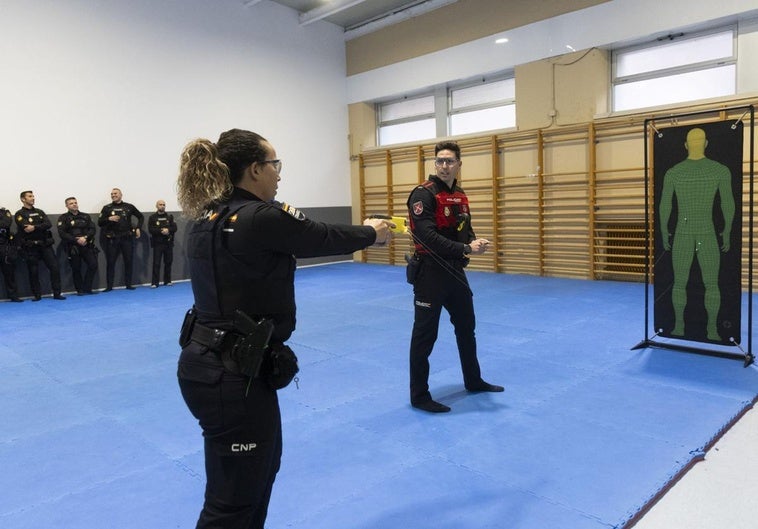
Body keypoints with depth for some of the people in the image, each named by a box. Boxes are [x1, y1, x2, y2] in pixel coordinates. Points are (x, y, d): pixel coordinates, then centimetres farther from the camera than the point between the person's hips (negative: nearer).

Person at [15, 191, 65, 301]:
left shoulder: (39, 212, 15)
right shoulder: (20, 214, 2)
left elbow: (48, 224, -3)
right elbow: (26, 228, -15)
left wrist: (35, 227, -16)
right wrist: (41, 227, -9)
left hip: (45, 244, 3)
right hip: (30, 247, -3)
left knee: (55, 268, -4)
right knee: (33, 272, 1)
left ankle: (57, 293, 1)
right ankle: (37, 295, 12)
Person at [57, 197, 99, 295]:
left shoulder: (85, 216, 14)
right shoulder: (63, 218, 2)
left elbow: (92, 229, 4)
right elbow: (62, 234, -9)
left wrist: (85, 238, -15)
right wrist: (77, 240, -17)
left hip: (86, 245, 3)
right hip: (72, 247, -3)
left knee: (93, 265, -7)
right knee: (76, 269, 0)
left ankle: (87, 288, 5)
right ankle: (80, 290, 12)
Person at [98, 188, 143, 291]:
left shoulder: (129, 207, 7)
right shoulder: (106, 208, 5)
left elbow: (141, 217, 17)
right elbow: (99, 223, 3)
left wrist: (138, 228, 6)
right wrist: (109, 219, -14)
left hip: (127, 238, 1)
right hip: (112, 239, -1)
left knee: (128, 261, 4)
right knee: (110, 262, 0)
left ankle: (128, 284, 14)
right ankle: (109, 286, 6)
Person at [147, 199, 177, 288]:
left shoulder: (170, 217, 10)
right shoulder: (152, 217, 2)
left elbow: (174, 228, -1)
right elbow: (151, 229, -9)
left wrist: (168, 230, -20)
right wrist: (161, 231, -19)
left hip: (168, 243, 3)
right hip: (157, 243, -3)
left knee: (168, 262, 7)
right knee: (156, 263, -6)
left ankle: (167, 281, 17)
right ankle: (155, 283, -4)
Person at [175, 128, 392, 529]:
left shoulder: (207, 219, 7)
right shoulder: (262, 218, -20)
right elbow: (323, 239, -5)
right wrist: (371, 233, 14)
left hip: (207, 361, 10)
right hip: (233, 373, -10)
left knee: (262, 464, 27)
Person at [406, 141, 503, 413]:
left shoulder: (460, 196, 10)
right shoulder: (423, 194, -14)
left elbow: (466, 230, 12)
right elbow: (428, 237, -24)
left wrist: (475, 243, -12)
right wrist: (466, 249, -25)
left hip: (455, 270, 8)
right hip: (430, 272, -8)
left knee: (466, 327, 20)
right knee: (425, 335, 0)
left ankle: (474, 381, 39)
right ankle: (419, 395, 14)